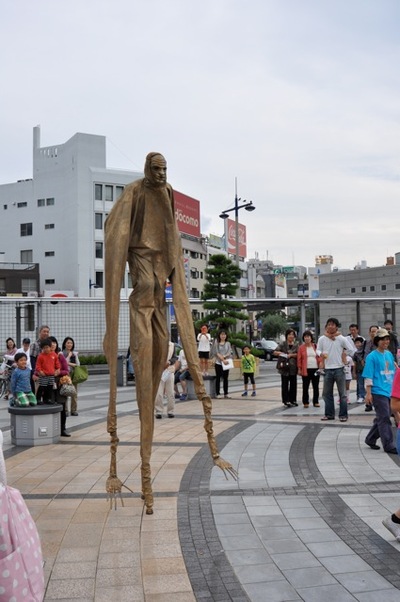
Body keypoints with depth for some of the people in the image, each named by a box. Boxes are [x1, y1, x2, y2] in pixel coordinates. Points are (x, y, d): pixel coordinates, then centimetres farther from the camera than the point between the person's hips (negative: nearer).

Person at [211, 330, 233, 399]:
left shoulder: (228, 343, 9)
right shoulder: (216, 343, 1)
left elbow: (229, 353, -1)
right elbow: (216, 353, -7)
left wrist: (224, 356, -17)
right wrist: (223, 360, -15)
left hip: (226, 363, 3)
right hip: (218, 363, -3)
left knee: (226, 378, 6)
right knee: (218, 378, 1)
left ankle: (226, 393, 11)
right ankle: (218, 393, 4)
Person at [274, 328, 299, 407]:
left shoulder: (296, 344, 7)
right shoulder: (282, 344, 2)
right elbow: (275, 352, -3)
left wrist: (291, 355, -15)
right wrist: (281, 353, -19)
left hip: (293, 367, 2)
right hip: (284, 366, -2)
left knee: (293, 384, 7)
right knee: (285, 384, 0)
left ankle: (293, 400, 17)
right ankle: (285, 400, 6)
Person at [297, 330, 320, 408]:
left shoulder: (315, 346, 8)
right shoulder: (301, 347, 1)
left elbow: (319, 357, 8)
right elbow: (299, 359, 1)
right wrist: (299, 369, -3)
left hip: (315, 369, 2)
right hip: (306, 370, -2)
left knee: (316, 387, 7)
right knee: (305, 387, 2)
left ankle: (316, 402, 16)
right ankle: (306, 402, 10)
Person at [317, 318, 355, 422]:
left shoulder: (342, 339, -4)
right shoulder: (322, 339, 2)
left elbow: (351, 350, 0)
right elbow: (318, 349, 9)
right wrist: (321, 354, -11)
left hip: (339, 369, -3)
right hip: (328, 369, 3)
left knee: (342, 393, 1)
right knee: (327, 393, 10)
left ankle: (343, 415, 8)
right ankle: (329, 414, 20)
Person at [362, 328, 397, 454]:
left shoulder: (389, 355, 12)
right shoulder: (372, 356, -8)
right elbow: (368, 376, -9)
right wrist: (368, 393, -13)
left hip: (389, 392, 7)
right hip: (378, 392, -7)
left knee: (381, 419, 13)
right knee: (384, 419, -6)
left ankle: (370, 439, 27)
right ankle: (389, 445, -1)